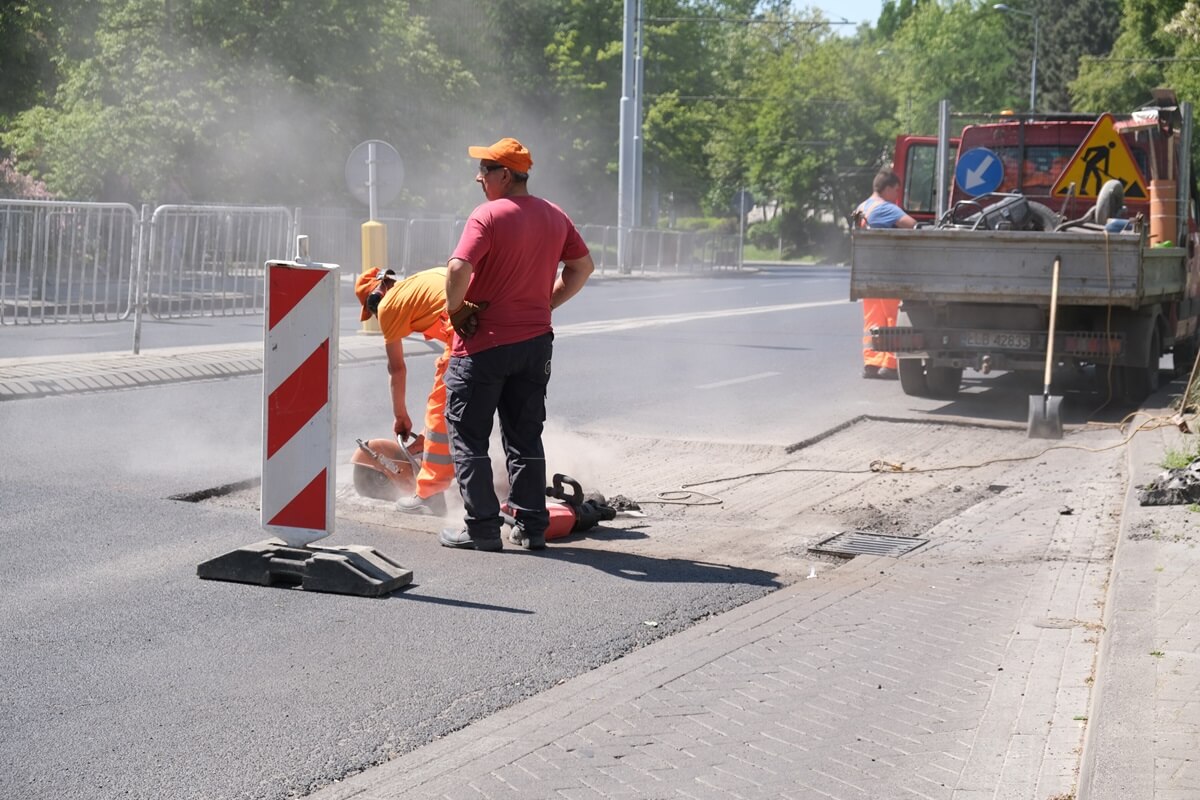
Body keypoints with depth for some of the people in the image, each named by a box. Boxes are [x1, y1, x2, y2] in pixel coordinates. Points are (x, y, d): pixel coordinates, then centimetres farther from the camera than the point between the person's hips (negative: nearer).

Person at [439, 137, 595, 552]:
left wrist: (455, 309, -10)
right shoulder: (554, 216, 7)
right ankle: (531, 526, 14)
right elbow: (583, 266, 14)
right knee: (525, 437, 14)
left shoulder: (487, 216, -15)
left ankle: (481, 527, 3)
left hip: (484, 343, -6)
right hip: (536, 340, 6)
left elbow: (459, 269, -26)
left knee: (468, 436, 4)